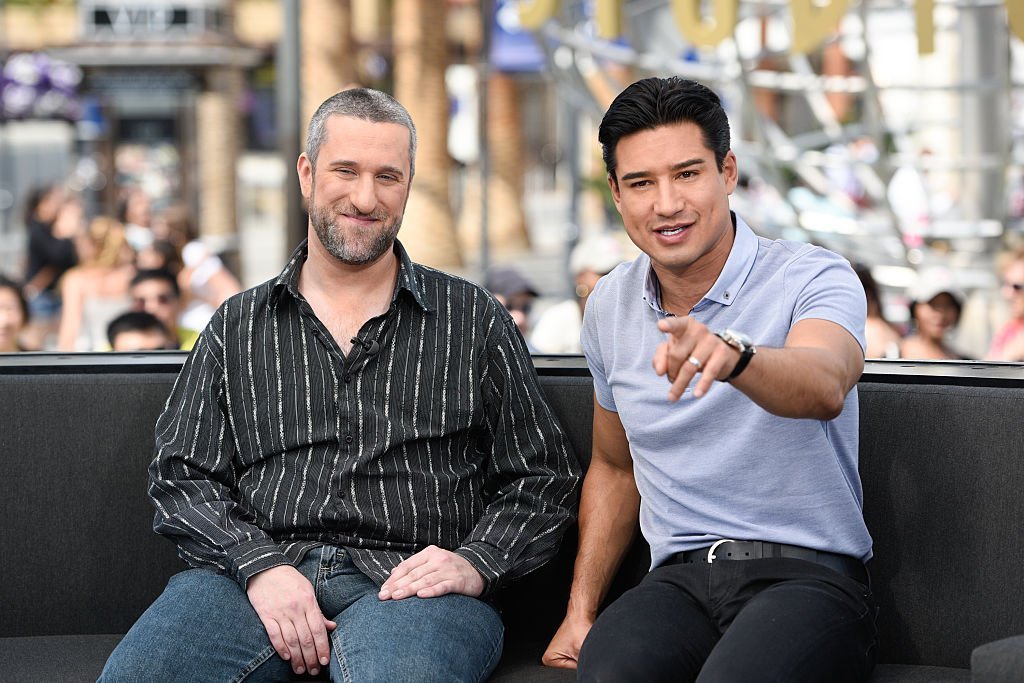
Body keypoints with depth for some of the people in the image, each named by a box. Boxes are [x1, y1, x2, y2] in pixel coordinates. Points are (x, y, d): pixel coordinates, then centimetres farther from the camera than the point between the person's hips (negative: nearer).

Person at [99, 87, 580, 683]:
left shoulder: (475, 321, 14)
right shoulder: (236, 328, 18)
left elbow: (543, 479, 13)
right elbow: (182, 477, 11)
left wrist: (475, 563, -6)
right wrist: (259, 566, -8)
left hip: (408, 581, -2)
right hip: (257, 569, 2)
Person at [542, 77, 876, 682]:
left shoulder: (814, 279, -5)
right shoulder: (610, 307, 13)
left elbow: (823, 390, -29)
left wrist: (731, 355, -51)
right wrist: (581, 612, 17)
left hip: (810, 573, -4)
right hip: (680, 580, 4)